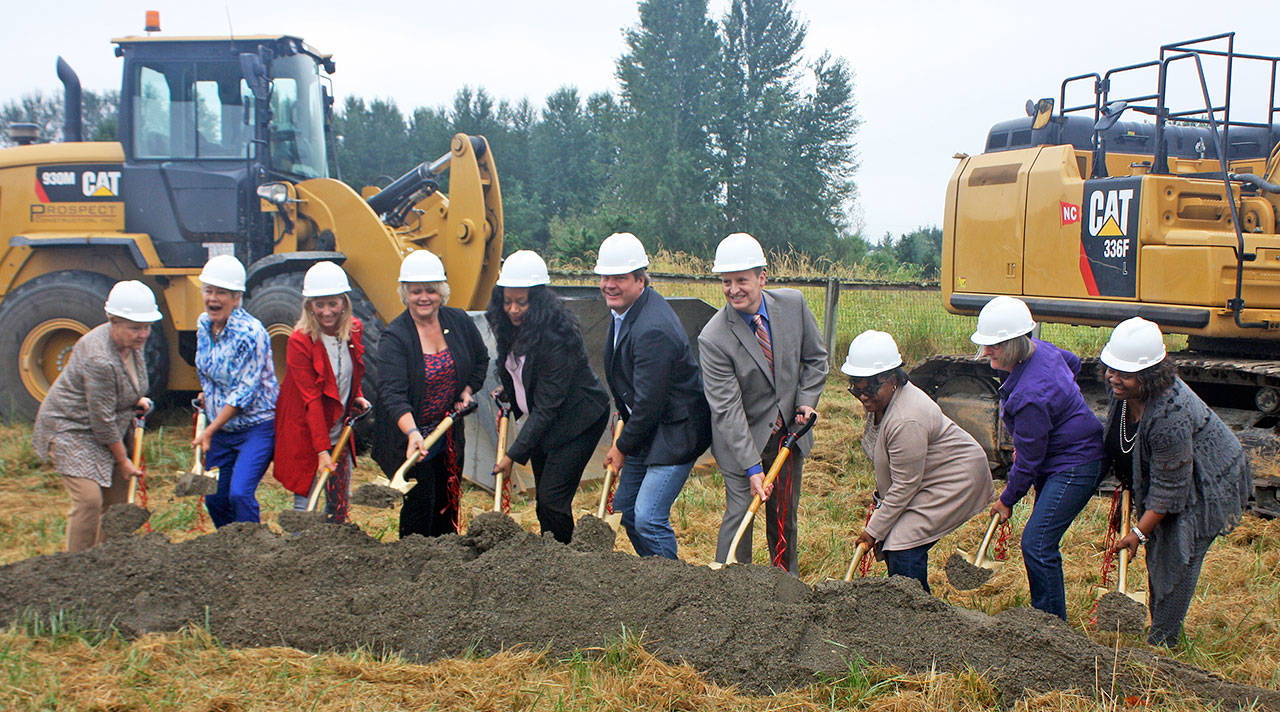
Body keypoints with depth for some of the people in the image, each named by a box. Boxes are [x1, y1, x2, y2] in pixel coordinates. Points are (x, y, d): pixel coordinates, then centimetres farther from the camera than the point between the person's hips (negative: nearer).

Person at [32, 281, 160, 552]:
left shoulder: (133, 342, -4)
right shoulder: (98, 359, -31)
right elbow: (102, 419, -24)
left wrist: (136, 400, 1)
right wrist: (122, 460, -15)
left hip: (111, 431, 9)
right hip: (72, 429, -9)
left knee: (116, 501, 9)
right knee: (89, 499, -18)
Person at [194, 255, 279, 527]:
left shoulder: (250, 333, -21)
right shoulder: (203, 324, 2)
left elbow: (244, 393, -21)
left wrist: (209, 431, -18)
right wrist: (206, 395, 9)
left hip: (256, 427, -7)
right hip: (221, 429, 7)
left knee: (240, 493, -19)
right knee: (214, 498, 10)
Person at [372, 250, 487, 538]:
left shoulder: (459, 322, -2)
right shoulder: (394, 337, -19)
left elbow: (480, 359, 17)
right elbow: (392, 393, -30)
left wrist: (467, 391, 2)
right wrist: (412, 433, -44)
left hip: (448, 433, 5)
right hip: (407, 435, -5)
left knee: (448, 504, 15)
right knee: (420, 502, -4)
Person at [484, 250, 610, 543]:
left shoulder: (556, 337, -29)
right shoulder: (510, 326, -4)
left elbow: (547, 407, -28)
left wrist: (513, 455, -28)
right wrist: (509, 393, 2)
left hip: (577, 421, -8)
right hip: (543, 420, 8)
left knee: (552, 497, -11)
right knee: (543, 500, 9)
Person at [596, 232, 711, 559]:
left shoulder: (653, 330, -29)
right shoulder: (622, 309, 4)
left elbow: (649, 402, -24)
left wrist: (622, 448, -12)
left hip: (675, 432, -10)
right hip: (645, 429, 10)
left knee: (648, 518, -15)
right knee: (624, 509, 16)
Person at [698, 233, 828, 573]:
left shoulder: (793, 304, -9)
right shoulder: (713, 338, -23)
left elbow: (815, 357, 7)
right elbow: (727, 409, -23)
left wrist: (807, 400, -7)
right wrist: (752, 468, -26)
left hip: (789, 431, 4)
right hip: (740, 439, -4)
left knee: (785, 515, 14)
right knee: (739, 512, -8)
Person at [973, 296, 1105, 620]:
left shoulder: (1031, 396, -32)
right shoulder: (1040, 349, -4)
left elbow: (1028, 460, -21)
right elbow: (1073, 363, 20)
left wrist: (1007, 500, -4)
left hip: (1075, 466, -11)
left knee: (1036, 544, -11)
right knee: (1041, 541, 15)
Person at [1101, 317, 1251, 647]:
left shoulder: (1170, 414, -40)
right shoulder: (1123, 388, -15)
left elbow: (1169, 487, -30)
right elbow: (1119, 440, 7)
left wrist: (1140, 531, -22)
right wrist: (1127, 483, 13)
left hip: (1206, 485, -8)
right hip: (1159, 476, 8)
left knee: (1177, 560, -3)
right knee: (1157, 554, 17)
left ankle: (1161, 643, 11)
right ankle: (1159, 622, 35)